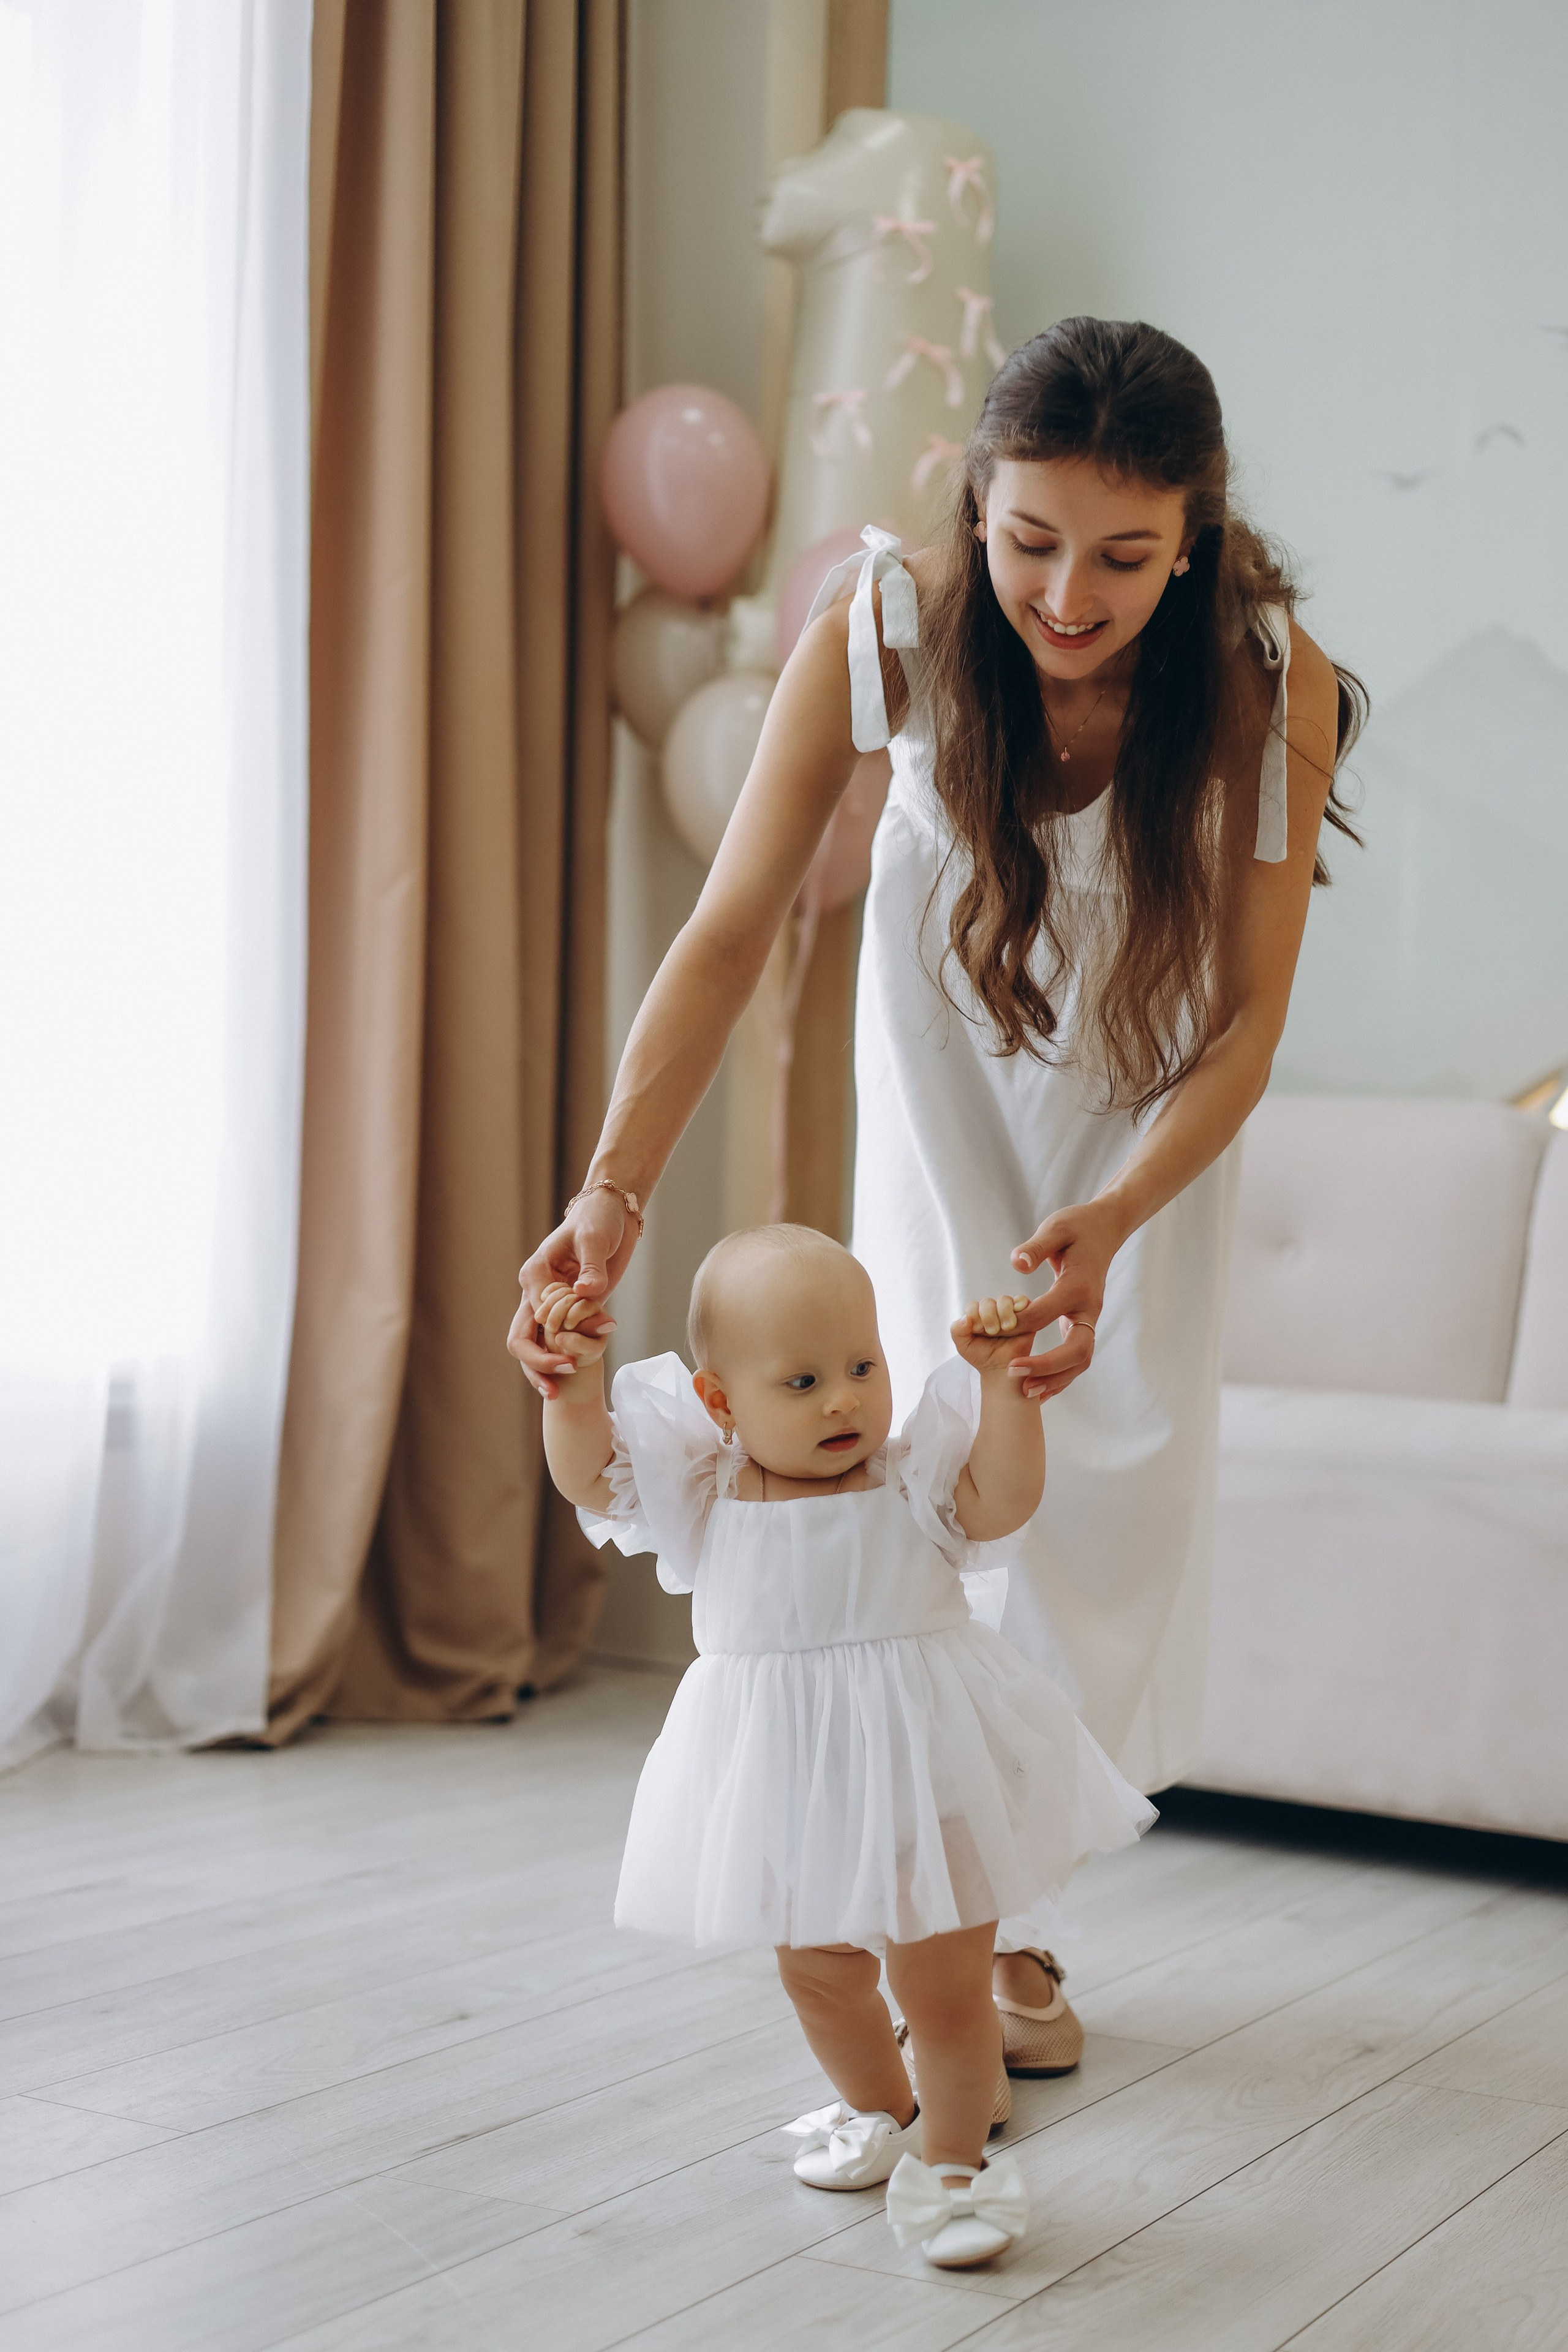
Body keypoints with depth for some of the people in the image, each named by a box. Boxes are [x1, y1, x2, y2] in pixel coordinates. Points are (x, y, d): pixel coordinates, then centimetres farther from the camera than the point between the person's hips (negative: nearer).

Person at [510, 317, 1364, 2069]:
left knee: (1117, 1495, 4)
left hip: (1150, 1120, 1)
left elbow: (1245, 1022, -25)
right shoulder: (885, 631, -30)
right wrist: (614, 1187, -46)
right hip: (946, 1095, -1)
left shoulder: (1273, 687, -29)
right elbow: (729, 934, -32)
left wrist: (1105, 1225, -41)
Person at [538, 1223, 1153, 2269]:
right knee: (817, 1969, 22)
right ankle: (879, 2113, 50)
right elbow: (588, 1473, -7)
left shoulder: (911, 1481, -9)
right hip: (787, 1782, 3)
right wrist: (576, 1384, -22)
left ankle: (951, 2162, 27)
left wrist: (1004, 1385, -31)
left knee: (943, 1987, 2)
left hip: (920, 1774, -3)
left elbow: (1008, 1495, -21)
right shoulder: (704, 1495, -4)